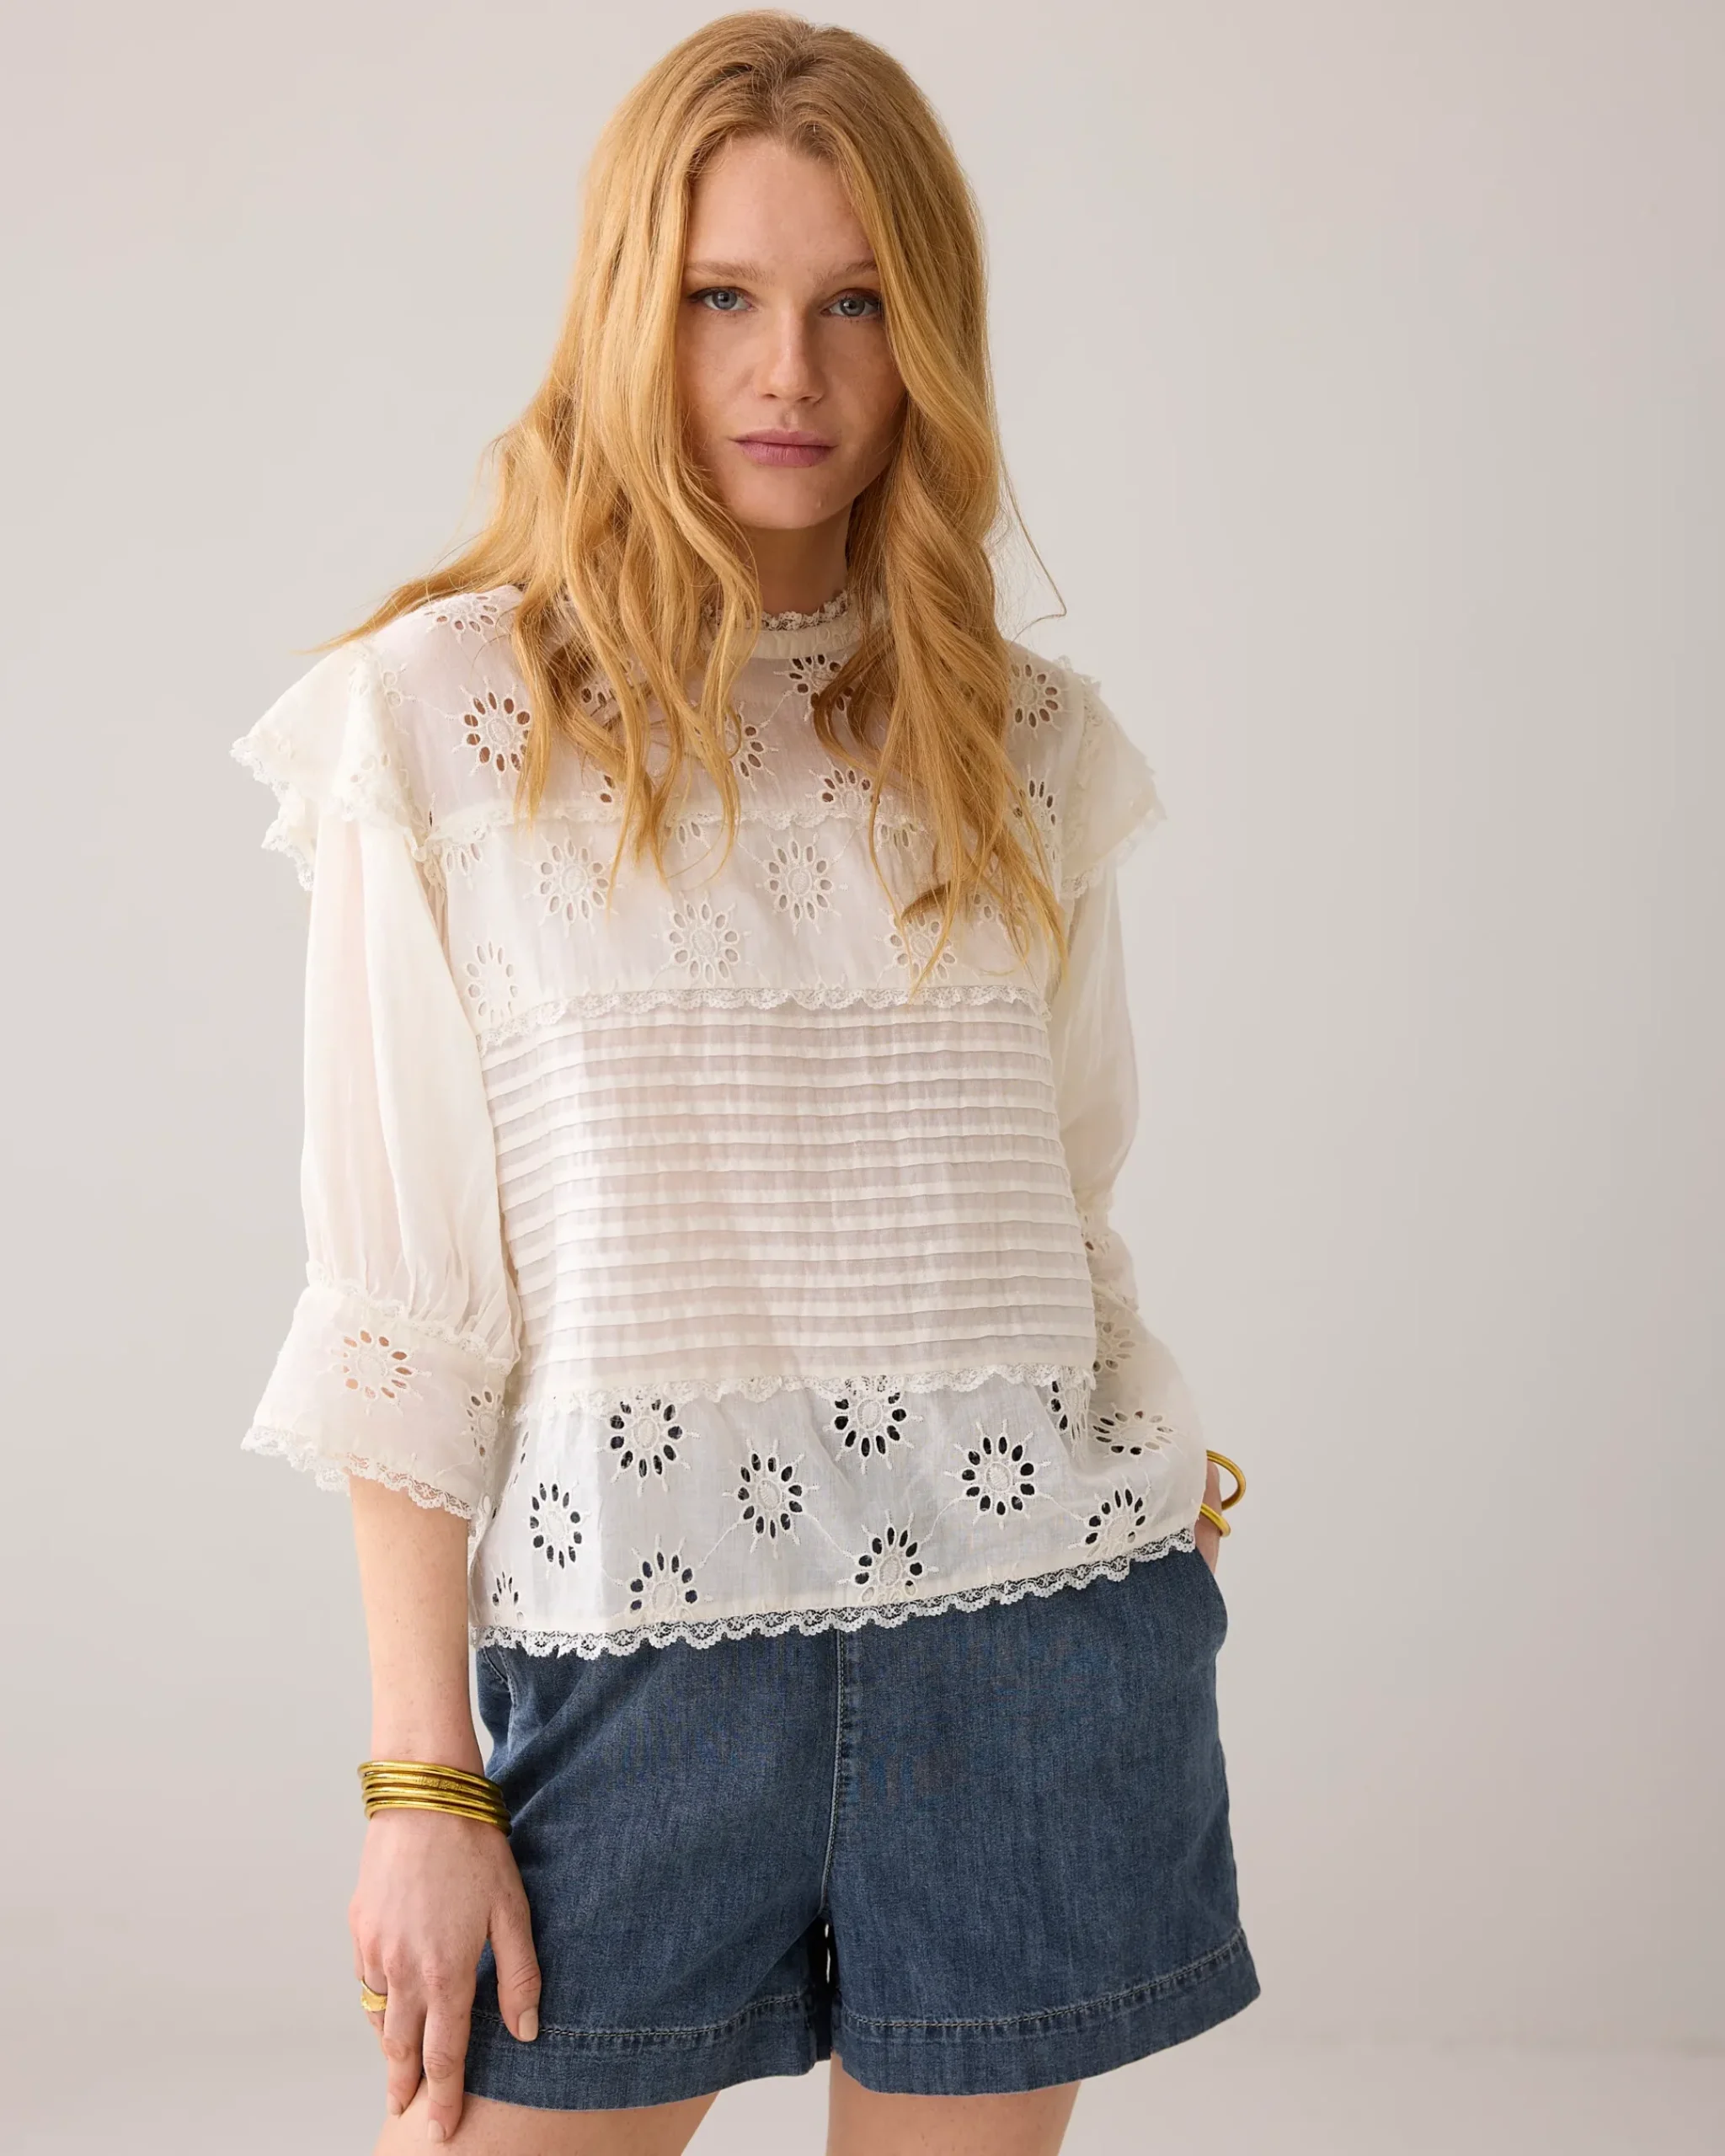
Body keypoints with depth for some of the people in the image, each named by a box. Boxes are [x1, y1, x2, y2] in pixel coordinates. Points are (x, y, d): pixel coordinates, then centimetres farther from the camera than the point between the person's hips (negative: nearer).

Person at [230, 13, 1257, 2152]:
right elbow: (396, 1290, -4)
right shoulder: (441, 714, -2)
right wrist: (421, 1779, -6)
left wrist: (1163, 1488, 2)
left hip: (1032, 1647, 3)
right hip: (638, 1634, -2)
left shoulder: (1027, 737, 7)